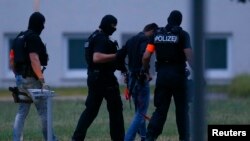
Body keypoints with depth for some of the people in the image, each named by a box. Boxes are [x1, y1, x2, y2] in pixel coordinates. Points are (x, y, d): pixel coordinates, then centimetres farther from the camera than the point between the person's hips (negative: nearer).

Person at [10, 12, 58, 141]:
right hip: (32, 78, -9)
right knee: (44, 110, -3)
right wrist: (42, 79, -25)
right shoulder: (34, 38, -13)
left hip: (20, 78, 9)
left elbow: (12, 59, 16)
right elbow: (34, 59, -23)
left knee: (22, 111, 10)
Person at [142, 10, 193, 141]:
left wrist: (145, 71, 14)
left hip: (162, 75, 3)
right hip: (178, 75, -3)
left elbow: (146, 56, 1)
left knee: (160, 109, 6)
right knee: (182, 110, 8)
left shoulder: (157, 34, 6)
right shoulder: (182, 34, -4)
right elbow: (189, 55, -14)